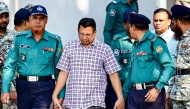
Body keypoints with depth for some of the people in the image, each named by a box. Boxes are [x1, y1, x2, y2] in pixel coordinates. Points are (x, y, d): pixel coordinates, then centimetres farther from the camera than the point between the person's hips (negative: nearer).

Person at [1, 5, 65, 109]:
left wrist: (61, 95, 1)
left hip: (45, 86, -2)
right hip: (23, 85, 2)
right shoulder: (19, 38, 2)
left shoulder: (55, 41, 1)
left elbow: (59, 71, 4)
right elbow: (10, 66, 1)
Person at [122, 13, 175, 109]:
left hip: (151, 93, -7)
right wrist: (124, 94, 22)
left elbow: (169, 67, -16)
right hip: (134, 93, 8)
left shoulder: (154, 41, -9)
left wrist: (157, 89, -21)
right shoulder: (136, 45, 17)